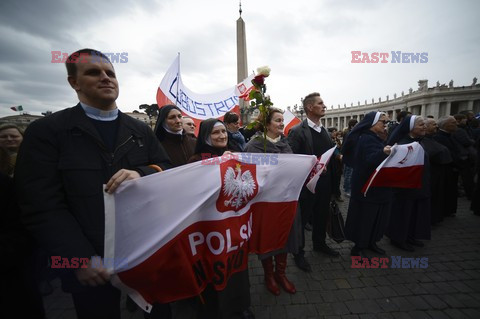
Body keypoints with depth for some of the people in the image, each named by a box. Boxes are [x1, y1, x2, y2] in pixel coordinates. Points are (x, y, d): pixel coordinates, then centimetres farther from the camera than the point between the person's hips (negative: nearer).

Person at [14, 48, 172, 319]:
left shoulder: (141, 130, 8)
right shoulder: (46, 132, -3)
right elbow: (43, 207, -10)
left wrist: (142, 175, -20)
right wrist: (83, 259, -16)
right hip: (93, 266, -3)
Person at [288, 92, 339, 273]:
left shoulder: (324, 131, 11)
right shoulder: (297, 131, -13)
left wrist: (338, 156, 2)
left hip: (325, 182, 8)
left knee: (322, 215, 22)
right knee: (301, 218, 7)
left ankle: (319, 243, 45)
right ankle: (299, 253, 26)